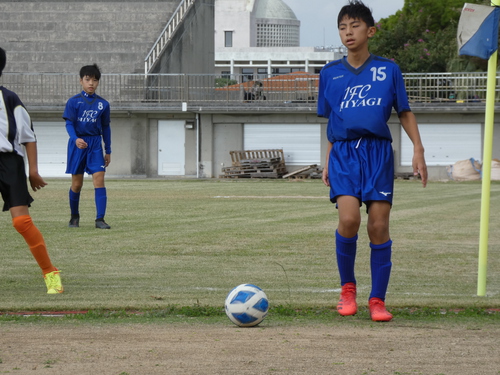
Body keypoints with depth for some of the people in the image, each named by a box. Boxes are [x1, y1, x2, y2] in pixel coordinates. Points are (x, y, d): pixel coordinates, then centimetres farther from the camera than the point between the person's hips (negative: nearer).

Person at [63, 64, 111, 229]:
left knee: (99, 179, -12)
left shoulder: (103, 104, 5)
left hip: (95, 143, 1)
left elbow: (105, 128, 13)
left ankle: (100, 219, -13)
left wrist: (108, 151, 14)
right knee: (77, 183, 6)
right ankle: (74, 216, 26)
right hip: (77, 144, -1)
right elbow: (69, 123, -9)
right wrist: (76, 139, -28)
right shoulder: (73, 102, -2)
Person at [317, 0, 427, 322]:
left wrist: (418, 150, -1)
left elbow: (405, 113, 10)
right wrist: (327, 161, 15)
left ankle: (378, 300, 8)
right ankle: (347, 288, 3)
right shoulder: (330, 74, 11)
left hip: (379, 152, 0)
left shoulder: (389, 70, 6)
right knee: (348, 219, -19)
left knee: (379, 226, -4)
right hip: (344, 152, 0)